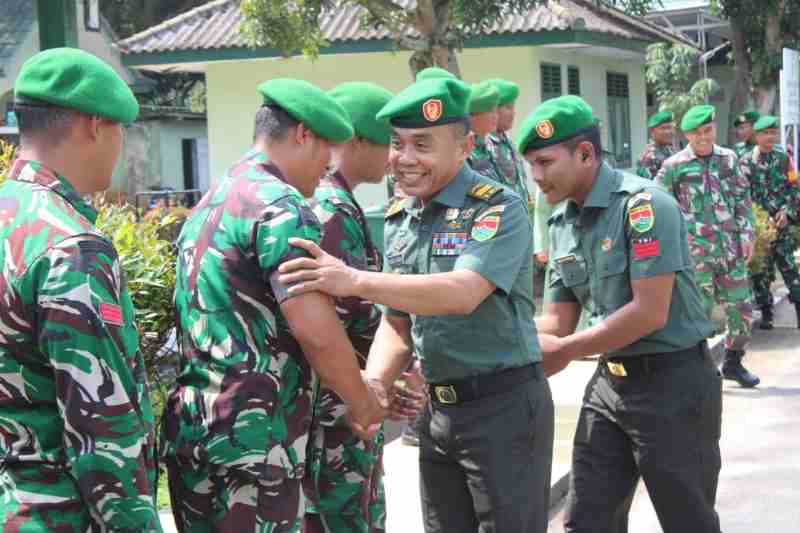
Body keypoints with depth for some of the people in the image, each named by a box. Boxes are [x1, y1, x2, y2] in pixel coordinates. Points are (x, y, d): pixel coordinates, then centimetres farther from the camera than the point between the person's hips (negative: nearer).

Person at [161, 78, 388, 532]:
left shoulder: (210, 204, 17)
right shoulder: (282, 206, -13)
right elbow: (317, 332, -21)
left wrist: (354, 385, 22)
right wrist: (362, 404, -3)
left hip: (190, 428, 9)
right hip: (254, 437, -9)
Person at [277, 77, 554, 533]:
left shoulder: (499, 208, -15)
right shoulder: (399, 219, 8)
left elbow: (464, 293, -30)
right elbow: (397, 322, 12)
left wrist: (355, 281, -37)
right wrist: (371, 386, -6)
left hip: (504, 406, -7)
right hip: (438, 409, 7)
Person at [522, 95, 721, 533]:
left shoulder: (643, 204, -18)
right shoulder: (561, 222, 6)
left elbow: (650, 313, -22)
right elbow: (558, 320, 9)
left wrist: (564, 352, -15)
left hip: (672, 382, -7)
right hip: (609, 381, 7)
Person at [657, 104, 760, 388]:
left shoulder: (729, 158, 9)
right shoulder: (673, 166, -2)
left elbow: (743, 199, 12)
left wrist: (747, 234, 3)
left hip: (730, 247, 4)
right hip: (695, 249, -4)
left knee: (741, 306, 7)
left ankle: (733, 362, 24)